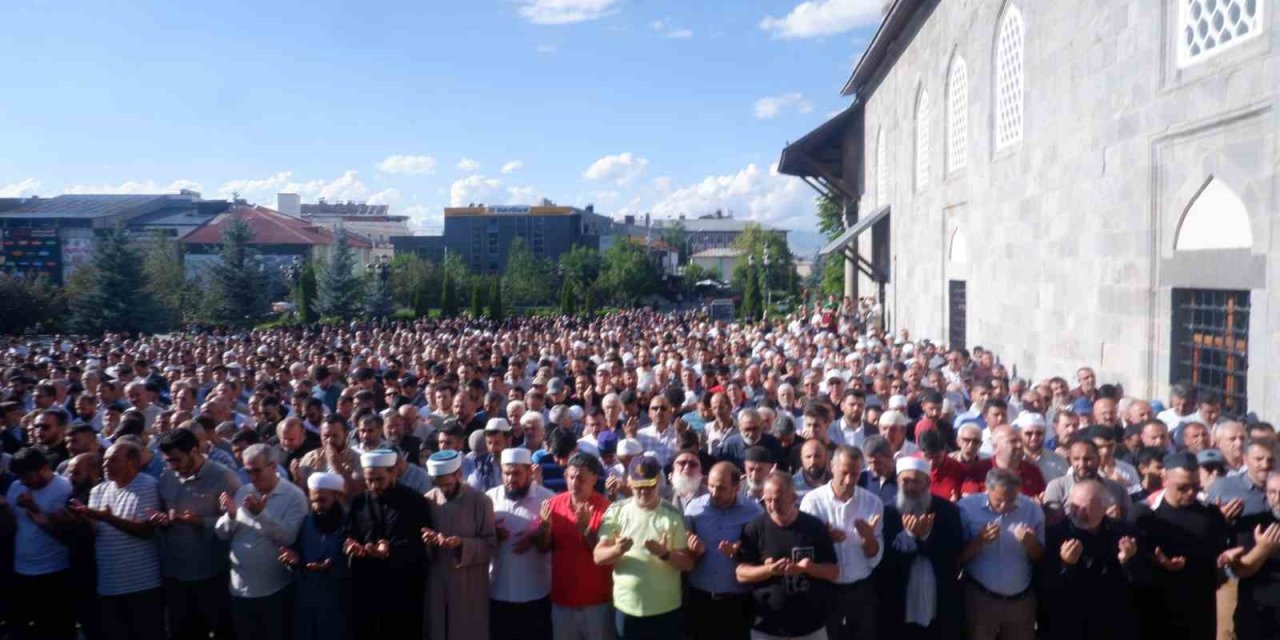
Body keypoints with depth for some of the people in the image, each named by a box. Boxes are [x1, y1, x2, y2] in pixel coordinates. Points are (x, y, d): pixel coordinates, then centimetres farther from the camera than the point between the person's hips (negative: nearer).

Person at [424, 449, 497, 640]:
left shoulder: (480, 501, -8)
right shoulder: (428, 501, 1)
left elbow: (490, 545, -7)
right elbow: (420, 545, 7)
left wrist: (463, 544, -23)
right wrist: (427, 542, -15)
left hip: (470, 586, -3)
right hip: (437, 584, 3)